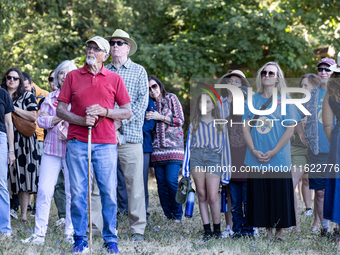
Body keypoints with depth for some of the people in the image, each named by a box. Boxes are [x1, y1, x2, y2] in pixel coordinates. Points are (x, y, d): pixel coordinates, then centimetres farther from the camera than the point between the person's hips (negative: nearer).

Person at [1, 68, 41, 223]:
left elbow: (33, 117, -4)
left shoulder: (27, 97, 8)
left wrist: (13, 108, -9)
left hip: (22, 142, -3)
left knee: (23, 177, -6)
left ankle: (24, 214, -5)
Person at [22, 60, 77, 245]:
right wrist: (60, 117, -8)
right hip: (52, 148, 2)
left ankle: (71, 232, 9)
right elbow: (41, 120, 6)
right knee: (44, 189, -5)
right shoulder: (50, 97, 14)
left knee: (73, 192, -1)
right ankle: (39, 233, -2)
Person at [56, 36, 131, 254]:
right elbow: (60, 110, 8)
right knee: (78, 192, 0)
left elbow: (127, 112, 9)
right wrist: (82, 120, -8)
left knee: (109, 192, -2)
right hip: (77, 142, 0)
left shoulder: (115, 79, 10)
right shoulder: (73, 76, 11)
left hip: (105, 143, 0)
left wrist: (104, 111, -7)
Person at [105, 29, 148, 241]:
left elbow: (142, 101, 0)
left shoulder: (138, 71, 9)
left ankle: (138, 229, 2)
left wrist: (121, 120, -10)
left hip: (129, 134, -2)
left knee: (135, 182, -3)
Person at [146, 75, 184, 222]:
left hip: (173, 145, -4)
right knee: (161, 182, -1)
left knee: (171, 181, -14)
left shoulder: (171, 98, 5)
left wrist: (160, 117, -9)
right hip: (157, 148, 4)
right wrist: (147, 119, -2)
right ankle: (168, 216, 6)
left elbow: (180, 120, -1)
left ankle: (178, 215, -3)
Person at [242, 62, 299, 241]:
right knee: (260, 194, 3)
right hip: (256, 158, 2)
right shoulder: (252, 100, 8)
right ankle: (267, 230, 13)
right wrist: (253, 150, -8)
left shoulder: (284, 100, 1)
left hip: (278, 158, -2)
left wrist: (274, 152, -12)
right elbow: (246, 127, 6)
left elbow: (290, 128, -3)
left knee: (279, 194, -1)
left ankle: (279, 232, 8)